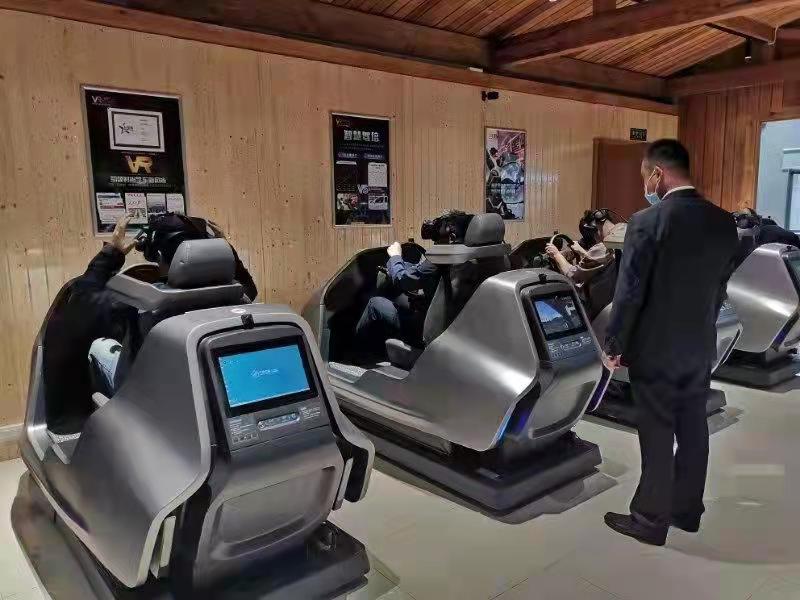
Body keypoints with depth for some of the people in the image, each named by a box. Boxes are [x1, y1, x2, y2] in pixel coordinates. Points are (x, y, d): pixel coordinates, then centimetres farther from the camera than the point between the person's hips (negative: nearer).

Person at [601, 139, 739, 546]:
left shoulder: (647, 222, -18)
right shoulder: (724, 222, 1)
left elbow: (629, 293, -16)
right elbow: (720, 288, 8)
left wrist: (613, 345, -5)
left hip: (655, 348, -6)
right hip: (701, 346, 6)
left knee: (657, 437, 4)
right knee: (693, 431, 17)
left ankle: (651, 520, 19)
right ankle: (687, 510, 32)